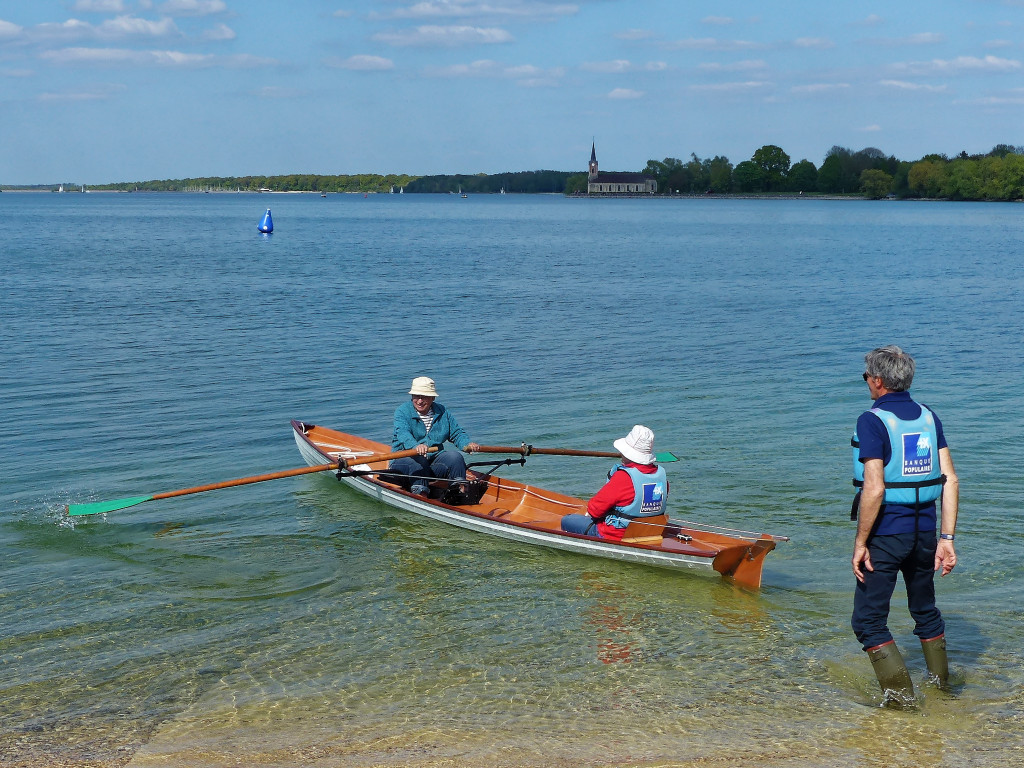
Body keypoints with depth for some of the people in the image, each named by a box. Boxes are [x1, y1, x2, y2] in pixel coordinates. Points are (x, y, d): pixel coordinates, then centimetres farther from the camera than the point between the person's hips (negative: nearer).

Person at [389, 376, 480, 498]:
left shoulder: (442, 412, 11)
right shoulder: (402, 411, -4)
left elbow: (457, 433, 12)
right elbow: (403, 433, -23)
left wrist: (468, 444, -12)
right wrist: (416, 446, -45)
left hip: (433, 459, 4)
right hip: (405, 459, -4)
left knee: (455, 457, -21)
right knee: (418, 460, -35)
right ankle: (420, 493, -48)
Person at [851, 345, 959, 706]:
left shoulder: (872, 421, -14)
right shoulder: (928, 417, 5)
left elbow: (874, 489, -21)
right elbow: (950, 480, 1)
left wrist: (860, 543, -14)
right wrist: (946, 537, 3)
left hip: (886, 533, -7)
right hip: (924, 530, 7)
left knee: (868, 619, 3)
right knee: (925, 609, 24)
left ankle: (901, 696, -3)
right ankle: (941, 686, 35)